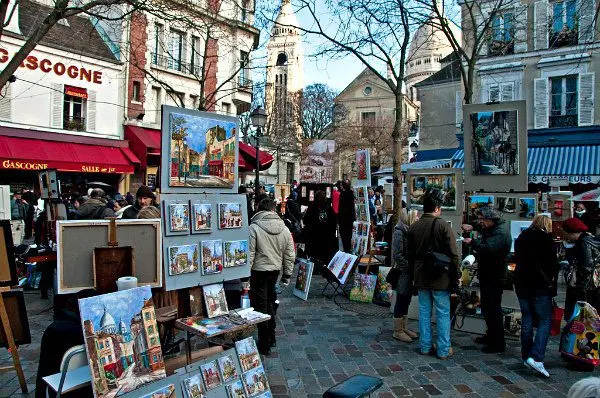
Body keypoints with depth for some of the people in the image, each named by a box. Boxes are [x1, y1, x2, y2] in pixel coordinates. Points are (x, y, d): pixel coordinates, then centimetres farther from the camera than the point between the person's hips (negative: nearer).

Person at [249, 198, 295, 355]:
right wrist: (287, 274, 14)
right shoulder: (284, 229, 0)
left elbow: (249, 254, -15)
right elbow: (290, 255, 4)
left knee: (260, 306, 5)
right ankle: (271, 338, 34)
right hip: (275, 270, 5)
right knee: (270, 303, 22)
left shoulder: (253, 228, -15)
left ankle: (265, 345, 12)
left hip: (259, 271, -5)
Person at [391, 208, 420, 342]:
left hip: (410, 273, 8)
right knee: (401, 301, 1)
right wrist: (409, 269, -19)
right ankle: (398, 331, 13)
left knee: (406, 301, 16)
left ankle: (403, 327, 28)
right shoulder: (399, 232, -14)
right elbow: (397, 255, -19)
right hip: (403, 273, -8)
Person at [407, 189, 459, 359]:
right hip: (440, 278, -5)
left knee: (424, 312, 13)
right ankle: (444, 350, 13)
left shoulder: (413, 227, 3)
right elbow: (453, 254, -13)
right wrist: (456, 277, -4)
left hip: (421, 278, 5)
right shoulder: (443, 225, -13)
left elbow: (410, 255, 9)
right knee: (443, 314, 6)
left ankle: (425, 346, 21)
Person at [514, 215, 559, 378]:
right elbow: (553, 263, -9)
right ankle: (536, 357, -14)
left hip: (521, 283, 6)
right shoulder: (545, 238, -7)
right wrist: (552, 283, 0)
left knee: (527, 319, 13)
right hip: (540, 285, -6)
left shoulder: (521, 238, 12)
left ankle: (526, 356, 18)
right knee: (545, 320, -2)